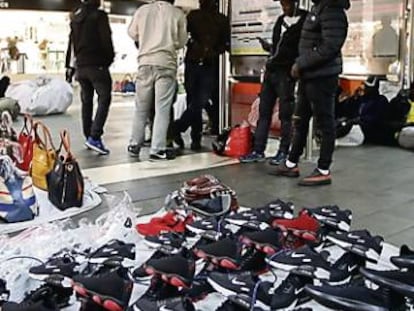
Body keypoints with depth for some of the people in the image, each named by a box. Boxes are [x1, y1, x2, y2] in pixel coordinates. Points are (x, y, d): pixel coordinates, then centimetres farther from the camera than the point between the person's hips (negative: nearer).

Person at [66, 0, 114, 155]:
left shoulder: (75, 17, 14)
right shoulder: (98, 15, -8)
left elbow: (71, 42, 17)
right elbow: (106, 39, -12)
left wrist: (69, 65, 21)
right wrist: (110, 58, 2)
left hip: (80, 65, 7)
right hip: (97, 65, -7)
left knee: (86, 101, 13)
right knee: (104, 98, -6)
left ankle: (88, 137, 16)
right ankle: (95, 137, -17)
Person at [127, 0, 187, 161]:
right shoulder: (178, 13, 0)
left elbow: (132, 33, 14)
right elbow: (181, 41, 5)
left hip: (145, 63, 3)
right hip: (166, 64, -2)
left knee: (141, 107, 13)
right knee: (162, 109, 0)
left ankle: (134, 145, 19)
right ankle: (157, 150, -2)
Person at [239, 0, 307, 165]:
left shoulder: (304, 20, -3)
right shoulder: (280, 20, 17)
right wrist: (269, 47, 5)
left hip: (286, 73, -7)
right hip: (271, 70, 7)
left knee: (285, 114, -1)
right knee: (264, 111, 5)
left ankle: (283, 151, 9)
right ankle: (258, 150, 9)